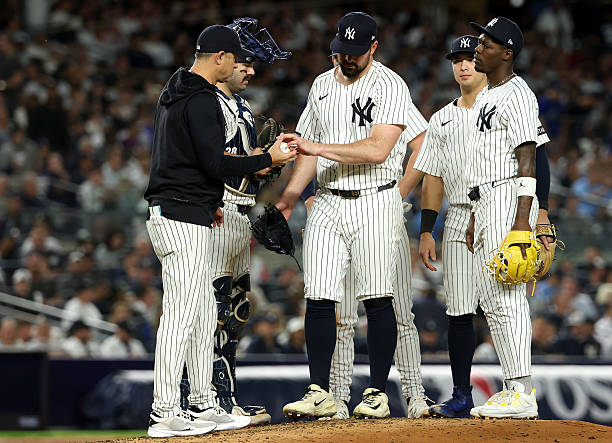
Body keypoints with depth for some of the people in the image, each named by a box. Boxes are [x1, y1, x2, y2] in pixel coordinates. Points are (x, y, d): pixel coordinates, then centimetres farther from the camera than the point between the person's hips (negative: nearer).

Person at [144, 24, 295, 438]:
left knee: (204, 313, 15)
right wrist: (268, 159, -10)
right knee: (182, 314, -10)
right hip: (183, 217, -11)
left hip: (179, 214, 11)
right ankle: (165, 414, -11)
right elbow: (215, 163, -21)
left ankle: (202, 405, 20)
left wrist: (207, 200, 28)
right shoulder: (202, 101, -16)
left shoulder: (175, 93, 17)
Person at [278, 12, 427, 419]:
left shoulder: (389, 85, -7)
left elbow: (377, 150, -18)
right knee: (319, 299, -2)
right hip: (327, 204, 5)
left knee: (377, 300, -3)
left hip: (375, 203, -5)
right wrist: (288, 198, 10)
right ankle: (320, 394, 1)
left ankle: (378, 394, 3)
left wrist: (319, 148, -22)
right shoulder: (322, 86, 14)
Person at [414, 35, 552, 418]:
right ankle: (461, 396, 7)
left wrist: (540, 210, -13)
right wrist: (426, 232, 11)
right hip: (460, 221, 4)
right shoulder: (441, 120, 20)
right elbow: (433, 179, 19)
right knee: (460, 311, 1)